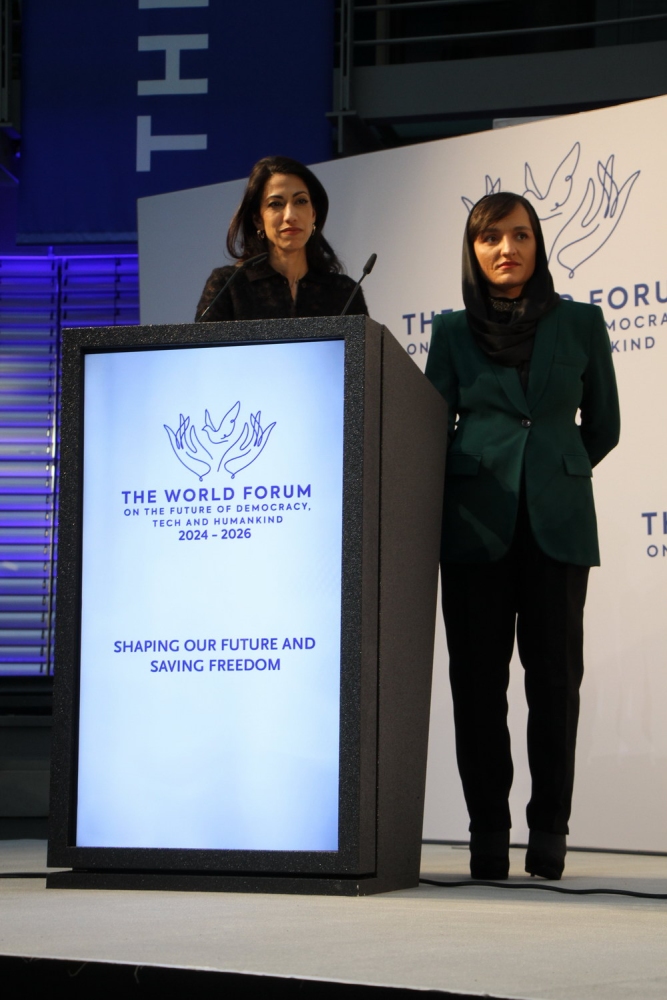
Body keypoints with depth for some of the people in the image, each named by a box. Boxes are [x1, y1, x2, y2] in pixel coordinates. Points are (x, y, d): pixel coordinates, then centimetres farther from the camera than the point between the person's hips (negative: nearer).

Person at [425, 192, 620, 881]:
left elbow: (603, 425, 15)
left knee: (555, 675, -3)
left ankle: (549, 832, 4)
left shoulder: (580, 323, 8)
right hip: (476, 524, 0)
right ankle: (487, 834, 5)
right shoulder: (453, 331, 8)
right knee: (478, 677, -1)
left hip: (557, 521, 0)